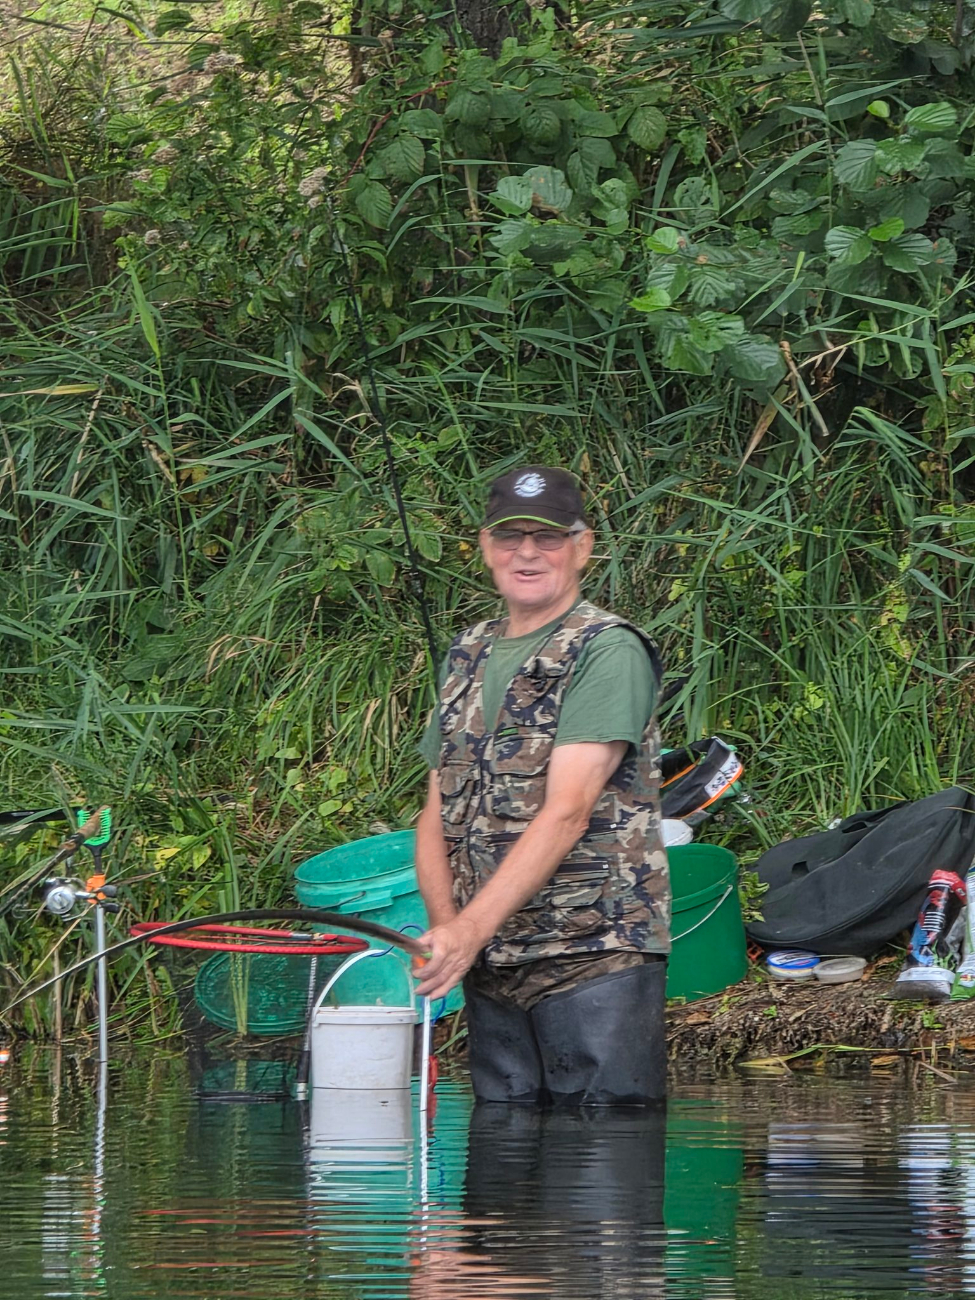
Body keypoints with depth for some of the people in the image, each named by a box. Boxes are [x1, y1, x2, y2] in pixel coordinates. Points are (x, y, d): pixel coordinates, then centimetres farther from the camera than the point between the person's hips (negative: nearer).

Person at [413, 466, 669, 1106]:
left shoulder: (609, 650, -6)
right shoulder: (468, 656, 17)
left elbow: (567, 811, -16)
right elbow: (438, 812, 15)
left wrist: (472, 930, -23)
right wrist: (444, 925, -4)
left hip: (594, 953, -6)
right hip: (490, 963, 6)